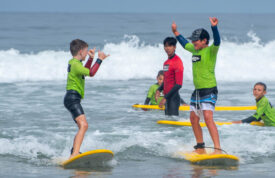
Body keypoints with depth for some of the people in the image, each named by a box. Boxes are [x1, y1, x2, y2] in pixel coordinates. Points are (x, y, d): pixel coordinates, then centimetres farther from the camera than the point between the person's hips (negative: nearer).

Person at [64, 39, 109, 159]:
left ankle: (74, 152, 30)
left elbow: (85, 72, 37)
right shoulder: (76, 64, -13)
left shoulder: (74, 63, 19)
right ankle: (75, 154, -41)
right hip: (72, 97, -11)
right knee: (83, 125, -26)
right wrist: (99, 60, -17)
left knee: (82, 127, 23)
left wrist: (91, 59, 34)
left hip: (73, 99, 11)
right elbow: (91, 73, -25)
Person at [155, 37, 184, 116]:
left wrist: (165, 98, -19)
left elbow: (179, 84, -17)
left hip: (174, 97, -9)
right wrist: (159, 90, 8)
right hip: (167, 96, 9)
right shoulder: (166, 62, 15)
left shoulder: (177, 61, -12)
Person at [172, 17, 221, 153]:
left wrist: (214, 27, -45)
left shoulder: (210, 50, -10)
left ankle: (218, 149, -27)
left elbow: (217, 42, -31)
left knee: (208, 118, -21)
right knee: (194, 119, 14)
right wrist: (176, 33, 39)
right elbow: (185, 44, 33)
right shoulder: (195, 50, 13)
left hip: (209, 91, -9)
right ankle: (200, 147, 28)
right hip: (197, 91, 9)